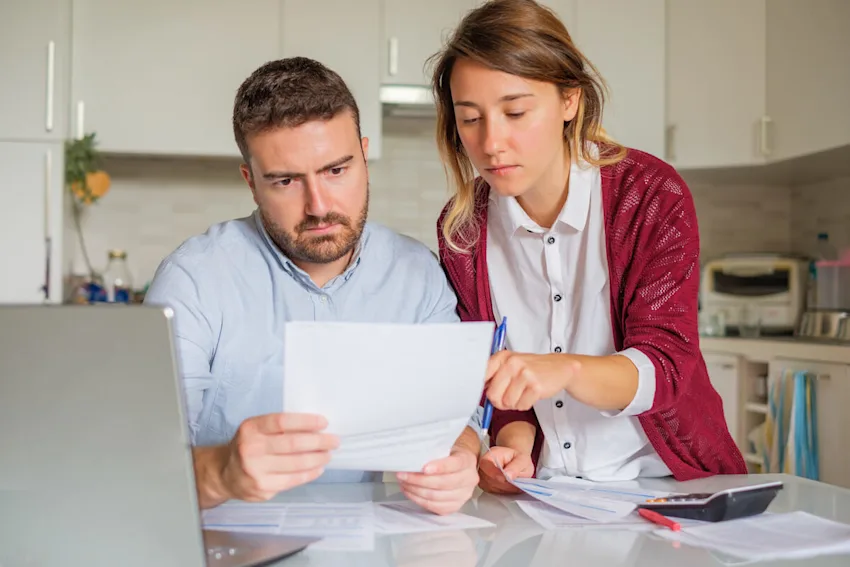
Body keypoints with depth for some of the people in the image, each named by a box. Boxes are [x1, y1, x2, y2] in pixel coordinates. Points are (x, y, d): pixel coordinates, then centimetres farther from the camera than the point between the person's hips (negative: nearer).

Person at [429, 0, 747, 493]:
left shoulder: (654, 194, -9)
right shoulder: (461, 228, -1)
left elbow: (664, 364, -17)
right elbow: (490, 374, 3)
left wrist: (565, 369, -37)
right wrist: (513, 442, -19)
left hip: (661, 481, -4)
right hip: (536, 492, 4)